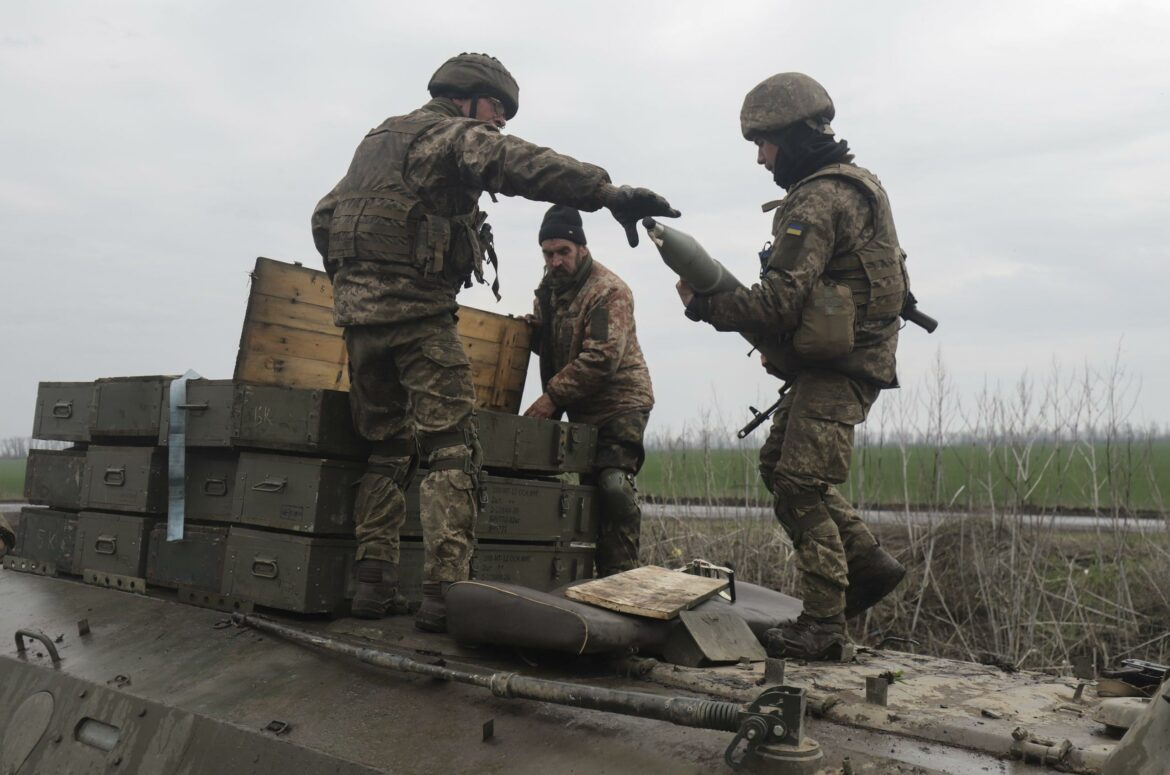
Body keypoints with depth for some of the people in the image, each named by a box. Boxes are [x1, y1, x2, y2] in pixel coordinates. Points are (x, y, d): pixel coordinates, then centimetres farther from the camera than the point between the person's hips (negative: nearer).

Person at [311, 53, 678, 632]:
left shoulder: (376, 139, 25)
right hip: (418, 313, -8)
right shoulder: (455, 135, -1)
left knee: (386, 450, 14)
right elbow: (525, 166, -20)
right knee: (451, 453, -6)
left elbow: (324, 218, 28)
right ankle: (444, 593, -12)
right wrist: (610, 193, -29)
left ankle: (374, 584, 12)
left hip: (357, 311, 8)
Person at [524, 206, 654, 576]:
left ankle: (618, 575, -15)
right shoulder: (549, 287, 11)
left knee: (613, 483, -22)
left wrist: (552, 397, -24)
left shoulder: (610, 291, -16)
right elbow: (549, 343, 24)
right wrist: (532, 331, 0)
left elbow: (601, 360, -25)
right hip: (580, 407, 8)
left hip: (619, 402, -8)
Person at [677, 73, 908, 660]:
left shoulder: (816, 201, -14)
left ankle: (823, 624, -3)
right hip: (842, 359, 10)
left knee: (801, 484, -9)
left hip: (836, 366, -10)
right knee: (779, 464, 15)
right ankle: (866, 563, 19)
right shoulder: (851, 185, 19)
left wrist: (705, 305, -10)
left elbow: (780, 301, -21)